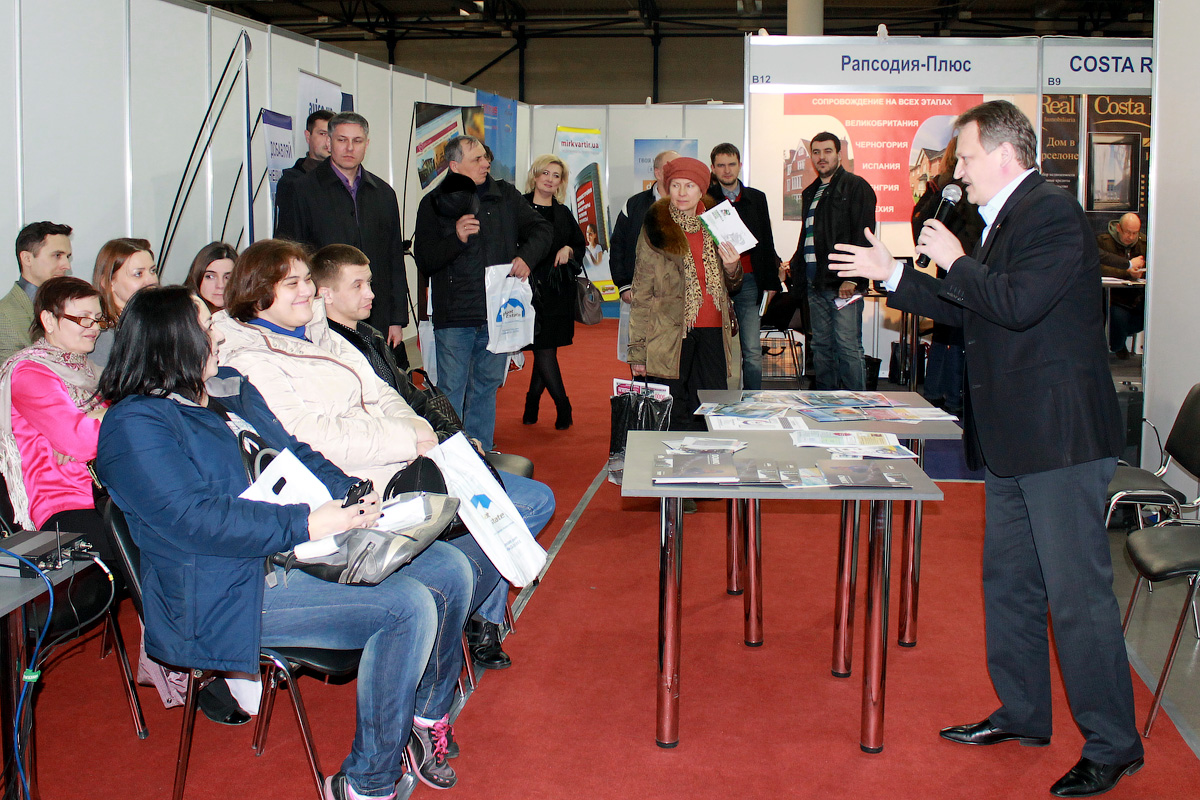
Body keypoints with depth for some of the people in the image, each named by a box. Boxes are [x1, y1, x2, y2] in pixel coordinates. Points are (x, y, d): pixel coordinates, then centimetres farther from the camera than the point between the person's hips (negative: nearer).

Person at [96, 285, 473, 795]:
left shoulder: (232, 390, 17)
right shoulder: (135, 424, -12)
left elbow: (297, 454, 20)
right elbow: (196, 520, -23)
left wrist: (354, 495, 1)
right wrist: (307, 524, -26)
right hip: (229, 592, -9)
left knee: (450, 571, -1)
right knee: (406, 607, -24)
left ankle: (428, 718, 18)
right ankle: (366, 783, -10)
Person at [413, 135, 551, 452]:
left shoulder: (505, 195, 8)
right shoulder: (434, 204, 0)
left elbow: (541, 229, 11)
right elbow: (424, 261, -5)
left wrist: (526, 256, -8)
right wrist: (456, 239, -20)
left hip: (498, 313, 3)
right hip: (454, 317, -3)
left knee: (487, 387, 13)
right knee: (451, 390, -3)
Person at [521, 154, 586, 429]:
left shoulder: (564, 214, 15)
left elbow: (581, 246, 20)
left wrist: (568, 250, -1)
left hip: (559, 290, 5)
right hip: (531, 289, -5)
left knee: (545, 351, 6)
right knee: (544, 351, -8)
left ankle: (531, 408, 18)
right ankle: (563, 407, 1)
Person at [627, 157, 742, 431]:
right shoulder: (656, 228, 0)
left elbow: (731, 286, 21)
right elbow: (641, 293, 0)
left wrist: (732, 267, -3)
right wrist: (637, 349, -4)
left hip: (712, 332, 4)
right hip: (669, 334, -4)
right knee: (673, 416, -3)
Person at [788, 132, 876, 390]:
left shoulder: (856, 187, -3)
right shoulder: (811, 193, 21)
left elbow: (862, 236, -11)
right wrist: (795, 268, 18)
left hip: (843, 283, -8)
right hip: (815, 283, 8)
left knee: (848, 346, -10)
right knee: (821, 347, 10)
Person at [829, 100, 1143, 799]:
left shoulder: (1052, 211, -14)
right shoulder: (1006, 218, 16)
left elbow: (1018, 303, -27)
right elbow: (967, 312, 22)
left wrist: (957, 261, -13)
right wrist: (892, 274, 20)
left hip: (1060, 433, -10)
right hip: (1012, 440, 11)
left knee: (1078, 594, -4)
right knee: (1009, 583, 17)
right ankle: (1023, 715, 31)